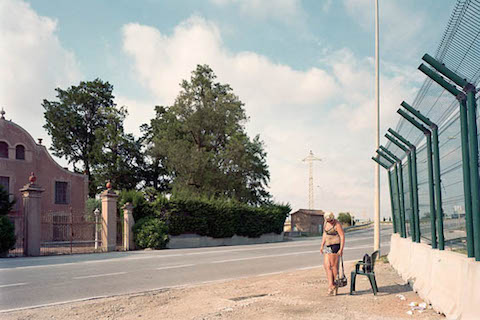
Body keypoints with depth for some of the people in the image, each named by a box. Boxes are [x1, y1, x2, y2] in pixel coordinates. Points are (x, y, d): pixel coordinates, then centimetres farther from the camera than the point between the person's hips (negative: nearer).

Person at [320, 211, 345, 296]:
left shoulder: (337, 224, -13)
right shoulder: (326, 222, 10)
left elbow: (342, 236, -15)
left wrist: (341, 249, -21)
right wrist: (322, 245, 16)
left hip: (335, 246, -8)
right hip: (328, 247, 8)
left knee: (334, 266, -3)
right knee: (326, 266, -2)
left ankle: (334, 286, 7)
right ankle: (331, 286, -4)